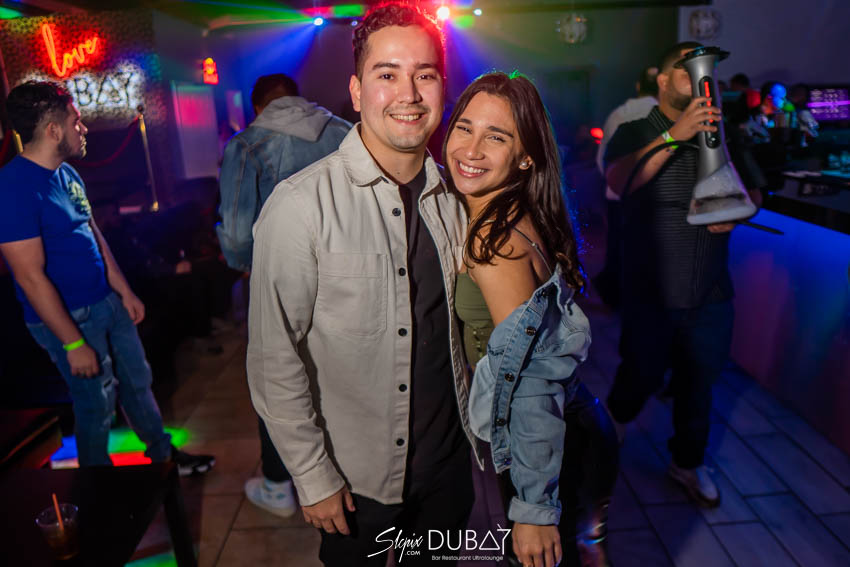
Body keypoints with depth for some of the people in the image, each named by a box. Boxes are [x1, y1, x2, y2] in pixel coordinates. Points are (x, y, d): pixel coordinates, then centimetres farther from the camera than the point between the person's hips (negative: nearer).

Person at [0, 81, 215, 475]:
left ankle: (164, 456, 36)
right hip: (69, 318, -8)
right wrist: (74, 344, -20)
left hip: (106, 300, 8)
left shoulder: (67, 174, 6)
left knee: (138, 381, 18)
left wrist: (124, 291, 13)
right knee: (97, 405, 7)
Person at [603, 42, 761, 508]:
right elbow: (618, 181, -25)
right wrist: (676, 134, -33)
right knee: (642, 376, 9)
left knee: (698, 381, 16)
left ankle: (688, 462, 38)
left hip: (710, 292, 4)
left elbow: (753, 191, 15)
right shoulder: (636, 133, -4)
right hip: (652, 292, -4)